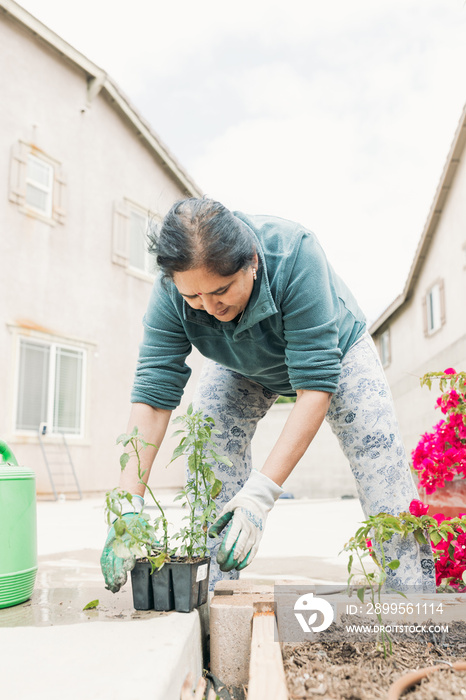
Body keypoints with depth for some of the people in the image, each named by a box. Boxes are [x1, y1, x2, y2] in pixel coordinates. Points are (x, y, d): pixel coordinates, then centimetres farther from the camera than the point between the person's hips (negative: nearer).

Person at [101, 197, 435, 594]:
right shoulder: (171, 293, -33)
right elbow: (153, 393, -33)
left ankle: (418, 596, 2)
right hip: (242, 369, 2)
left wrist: (262, 491, -49)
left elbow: (316, 383, -44)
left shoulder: (295, 253, -43)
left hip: (335, 350, -2)